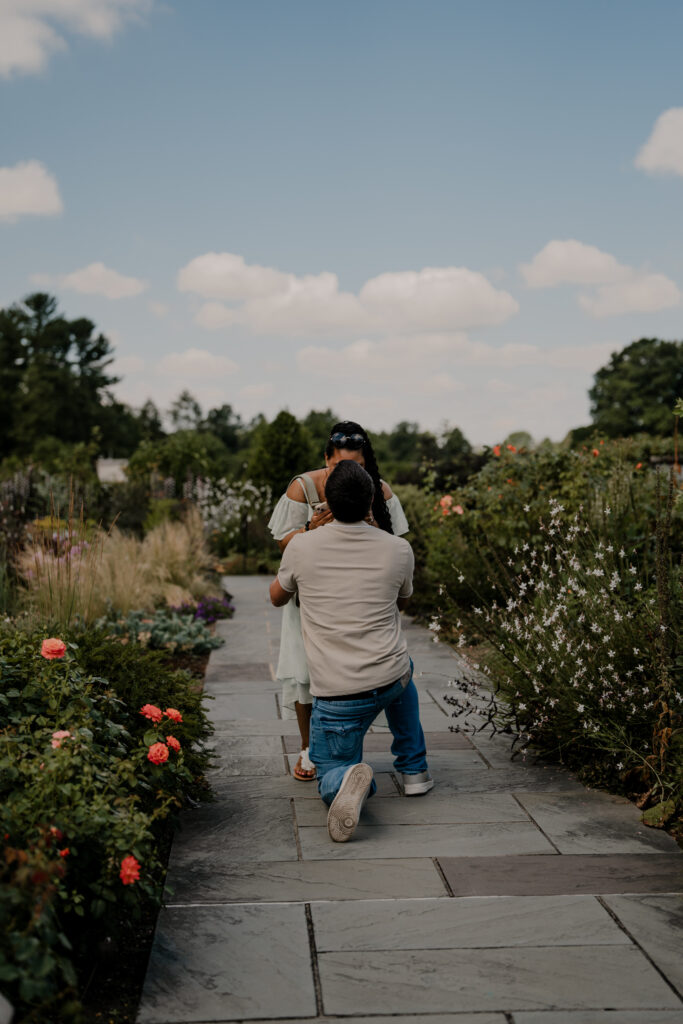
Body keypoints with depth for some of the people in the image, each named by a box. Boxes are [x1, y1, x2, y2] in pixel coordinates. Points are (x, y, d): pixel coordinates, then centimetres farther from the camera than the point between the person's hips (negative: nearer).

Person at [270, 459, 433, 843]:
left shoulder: (302, 547, -7)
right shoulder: (399, 550, -4)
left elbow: (277, 597, 15)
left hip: (336, 693, -2)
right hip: (391, 681, 2)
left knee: (329, 774, 16)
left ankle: (347, 781, -22)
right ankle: (413, 769, 37)